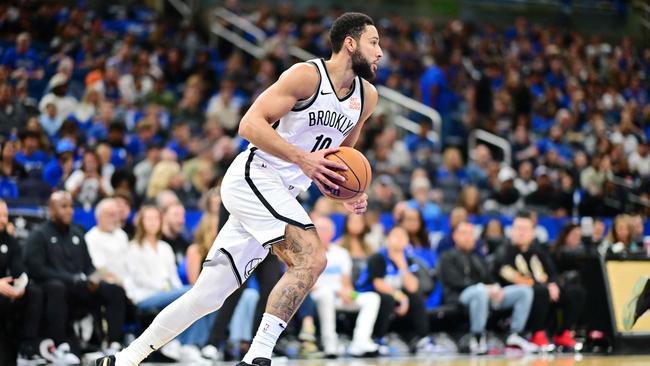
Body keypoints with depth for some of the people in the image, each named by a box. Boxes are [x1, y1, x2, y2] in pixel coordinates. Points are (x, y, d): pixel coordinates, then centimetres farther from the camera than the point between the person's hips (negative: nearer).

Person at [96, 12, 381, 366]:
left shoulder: (367, 97, 12)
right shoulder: (307, 75, -12)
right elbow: (250, 124, -18)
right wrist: (303, 159, -26)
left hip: (278, 196, 8)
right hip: (253, 176, -8)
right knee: (311, 257, -25)